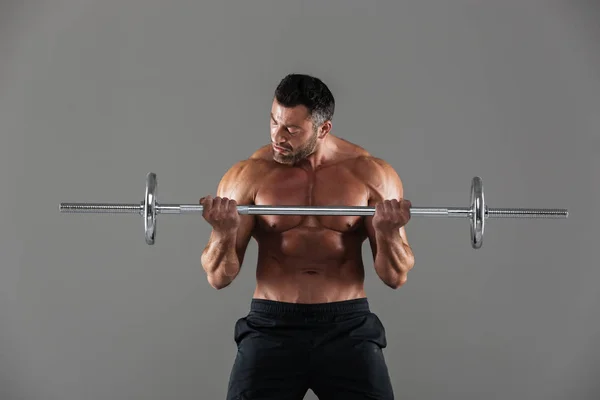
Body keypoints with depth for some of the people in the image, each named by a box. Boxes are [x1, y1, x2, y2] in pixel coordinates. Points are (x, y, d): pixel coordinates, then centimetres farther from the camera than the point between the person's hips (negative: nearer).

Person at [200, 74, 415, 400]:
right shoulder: (248, 175, -4)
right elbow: (218, 277, -3)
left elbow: (396, 277, -1)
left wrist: (388, 233, -22)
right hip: (271, 325, 0)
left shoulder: (371, 174, -3)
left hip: (348, 325, 0)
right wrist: (224, 232, -23)